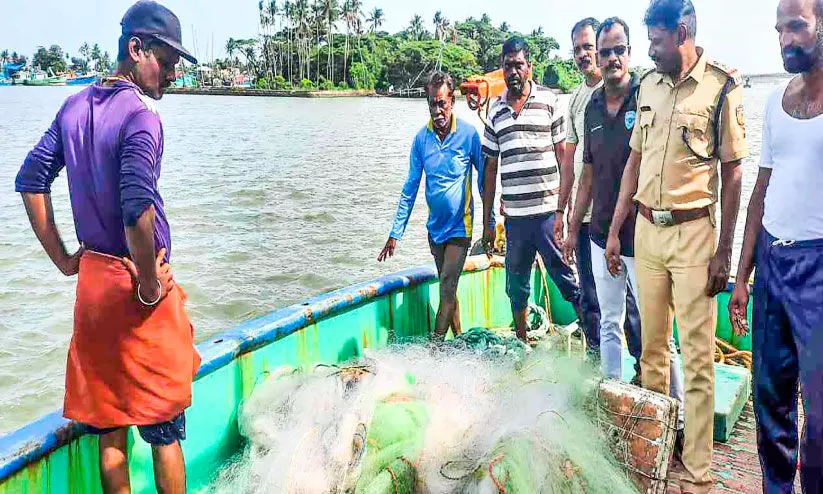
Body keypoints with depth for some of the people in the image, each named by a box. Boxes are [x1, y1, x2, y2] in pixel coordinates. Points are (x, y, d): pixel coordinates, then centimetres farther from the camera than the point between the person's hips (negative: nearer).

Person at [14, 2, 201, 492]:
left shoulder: (76, 106, 8)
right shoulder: (140, 115, -16)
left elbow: (30, 179, 12)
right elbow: (136, 208, -29)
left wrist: (64, 259, 13)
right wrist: (150, 284, -17)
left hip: (91, 278, 7)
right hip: (136, 287, -7)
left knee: (109, 424, 18)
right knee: (164, 428, 7)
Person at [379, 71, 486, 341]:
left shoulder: (468, 134, -12)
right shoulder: (421, 137, -2)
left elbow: (484, 180, -2)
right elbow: (410, 188, 3)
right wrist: (395, 233, 0)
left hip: (460, 227, -4)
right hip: (435, 227, 5)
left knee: (447, 292, -9)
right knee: (448, 291, 15)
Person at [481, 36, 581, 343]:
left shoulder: (548, 101, 2)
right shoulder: (495, 111, 11)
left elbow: (564, 155, 1)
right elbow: (490, 168, 13)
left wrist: (567, 207, -6)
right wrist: (487, 222, 11)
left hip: (548, 211, -3)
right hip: (514, 215, 4)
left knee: (568, 282, 2)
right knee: (516, 288, 13)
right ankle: (522, 344, 27)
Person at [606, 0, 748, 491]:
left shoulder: (722, 86, -8)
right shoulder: (649, 85, 8)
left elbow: (732, 173, -6)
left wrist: (724, 251, -7)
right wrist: (615, 230, 10)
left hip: (694, 234, -5)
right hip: (647, 230, 5)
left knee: (698, 357, 1)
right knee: (652, 347, 14)